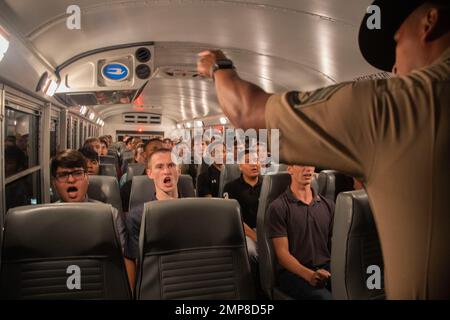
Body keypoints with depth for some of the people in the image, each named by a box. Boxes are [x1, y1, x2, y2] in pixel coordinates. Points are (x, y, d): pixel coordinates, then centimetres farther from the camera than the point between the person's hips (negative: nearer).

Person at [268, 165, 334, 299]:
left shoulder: (327, 205, 13)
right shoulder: (278, 207, -3)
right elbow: (282, 252, -8)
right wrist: (310, 275, -23)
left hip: (326, 268, 5)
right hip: (293, 272, -5)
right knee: (323, 296, -32)